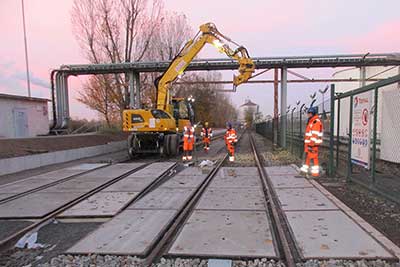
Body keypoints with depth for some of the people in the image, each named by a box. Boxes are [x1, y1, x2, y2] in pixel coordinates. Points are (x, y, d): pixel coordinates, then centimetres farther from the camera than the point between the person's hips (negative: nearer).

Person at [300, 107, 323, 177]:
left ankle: (315, 172, -1)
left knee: (313, 157, -7)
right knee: (307, 156, 17)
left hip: (313, 144, -10)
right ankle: (305, 169, 27)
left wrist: (311, 144, -25)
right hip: (308, 142, 10)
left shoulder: (316, 122, -15)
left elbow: (315, 135, -22)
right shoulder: (311, 121, 19)